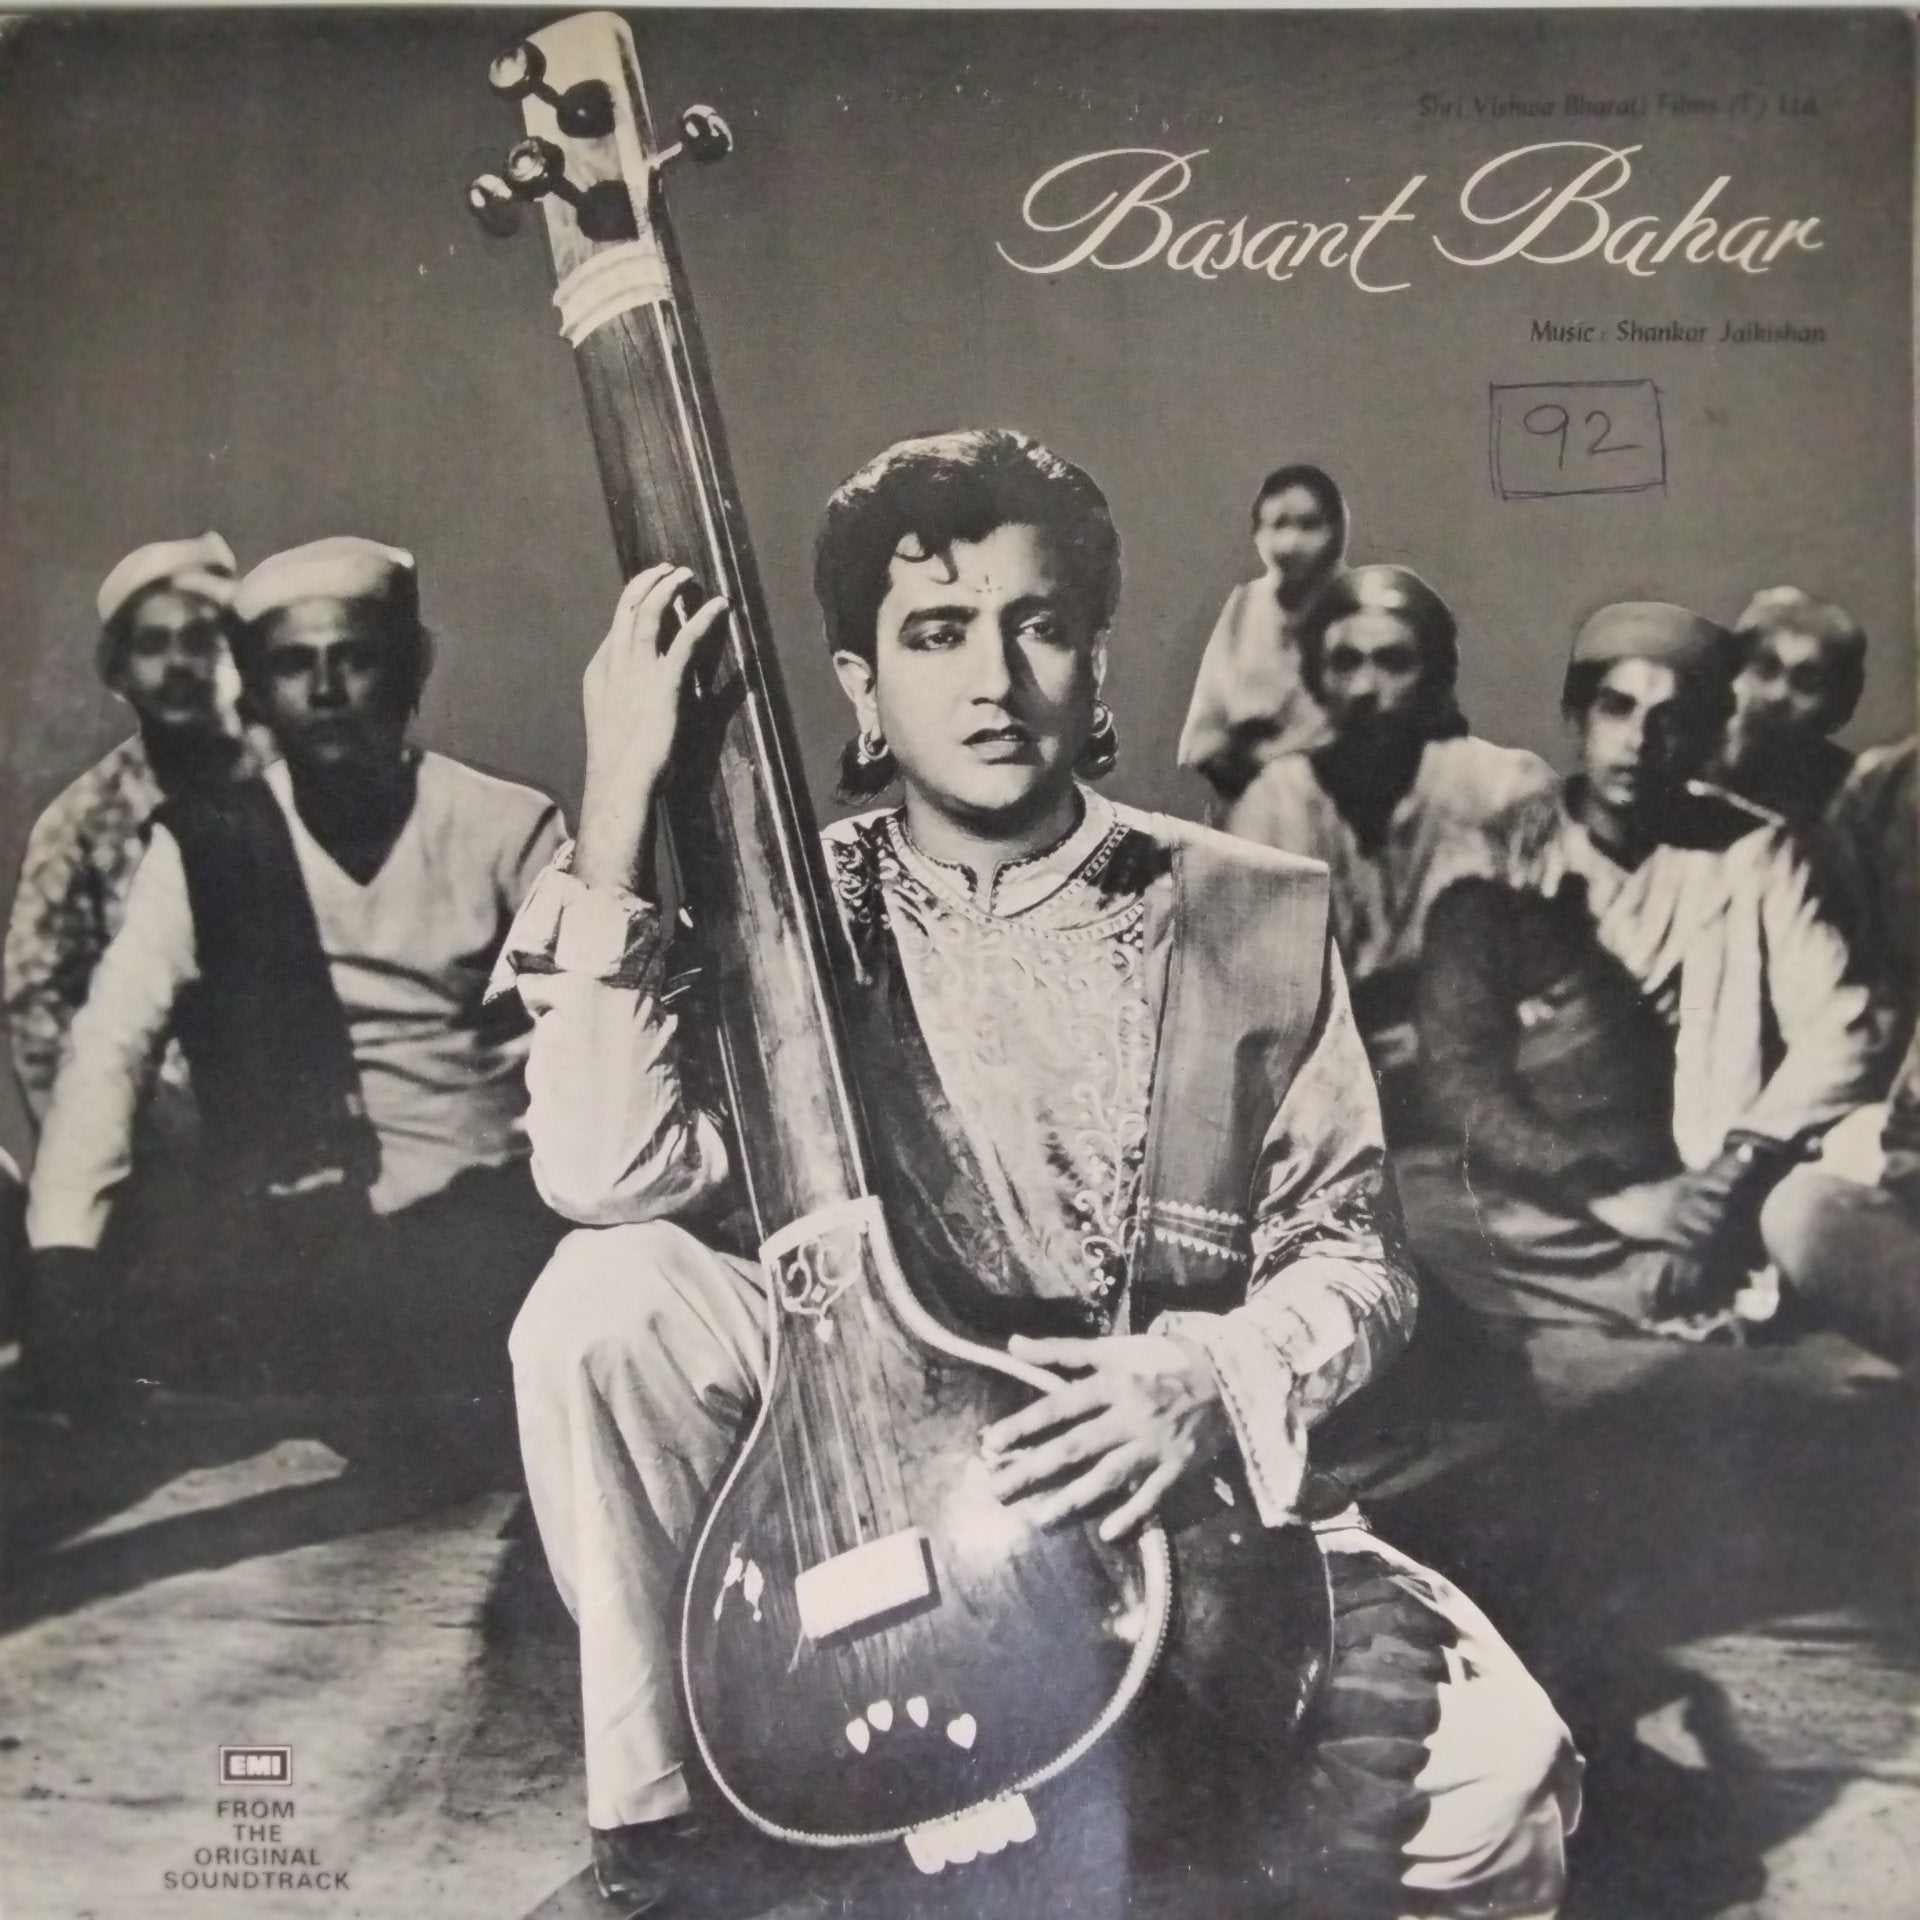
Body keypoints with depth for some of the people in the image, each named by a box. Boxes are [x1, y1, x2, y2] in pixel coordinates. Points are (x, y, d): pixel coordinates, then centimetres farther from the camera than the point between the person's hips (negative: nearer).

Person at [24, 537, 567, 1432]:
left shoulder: (508, 826, 3)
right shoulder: (205, 843, 6)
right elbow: (110, 1045, -1)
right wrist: (64, 1251, -14)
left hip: (484, 1209, -1)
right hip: (304, 1234, 1)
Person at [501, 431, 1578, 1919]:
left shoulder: (1256, 917, -2)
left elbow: (1351, 1253, 0)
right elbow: (605, 1176, -20)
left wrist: (1213, 1375, -22)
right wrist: (621, 804, -22)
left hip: (1158, 1491, 0)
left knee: (1493, 1773, -22)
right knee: (612, 1293, -26)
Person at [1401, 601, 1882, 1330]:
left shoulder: (1755, 855, 8)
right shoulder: (1501, 861, 4)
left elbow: (1837, 1030, -2)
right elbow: (1458, 1070, -5)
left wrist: (1735, 1174, -18)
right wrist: (1610, 1195, -17)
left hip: (1690, 1202, 1)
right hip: (1530, 1197, 0)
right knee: (1396, 1202, -29)